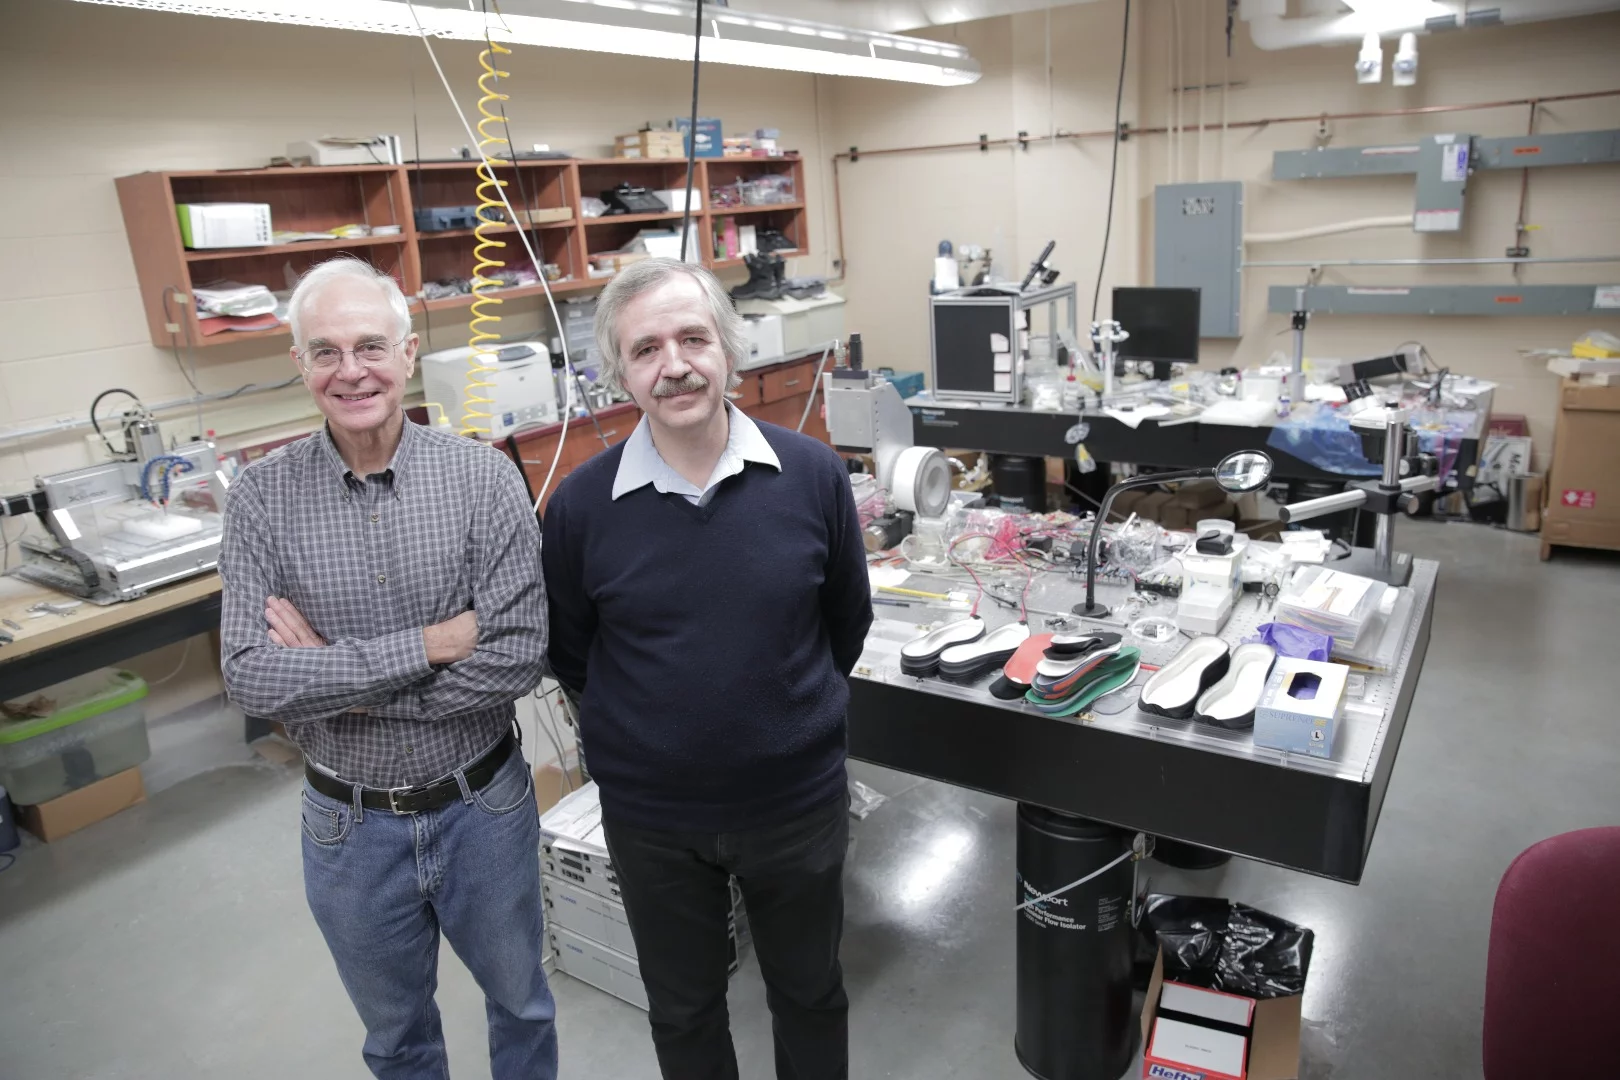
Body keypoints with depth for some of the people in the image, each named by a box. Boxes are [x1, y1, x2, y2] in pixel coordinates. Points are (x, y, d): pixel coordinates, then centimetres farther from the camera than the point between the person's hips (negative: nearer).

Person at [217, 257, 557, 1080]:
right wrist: (431, 644, -24)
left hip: (483, 809, -1)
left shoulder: (482, 476, -15)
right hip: (349, 826, 1)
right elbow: (249, 677, -17)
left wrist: (338, 683, -20)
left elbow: (519, 656, -21)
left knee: (519, 999, 23)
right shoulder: (261, 498, -10)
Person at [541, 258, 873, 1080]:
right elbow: (568, 654, 2)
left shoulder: (813, 474, -13)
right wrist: (641, 734, 5)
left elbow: (846, 623, 2)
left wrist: (791, 715, 8)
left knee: (809, 991, 24)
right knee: (682, 1010, 23)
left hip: (799, 800, 0)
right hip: (649, 816, 0)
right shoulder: (580, 504, -13)